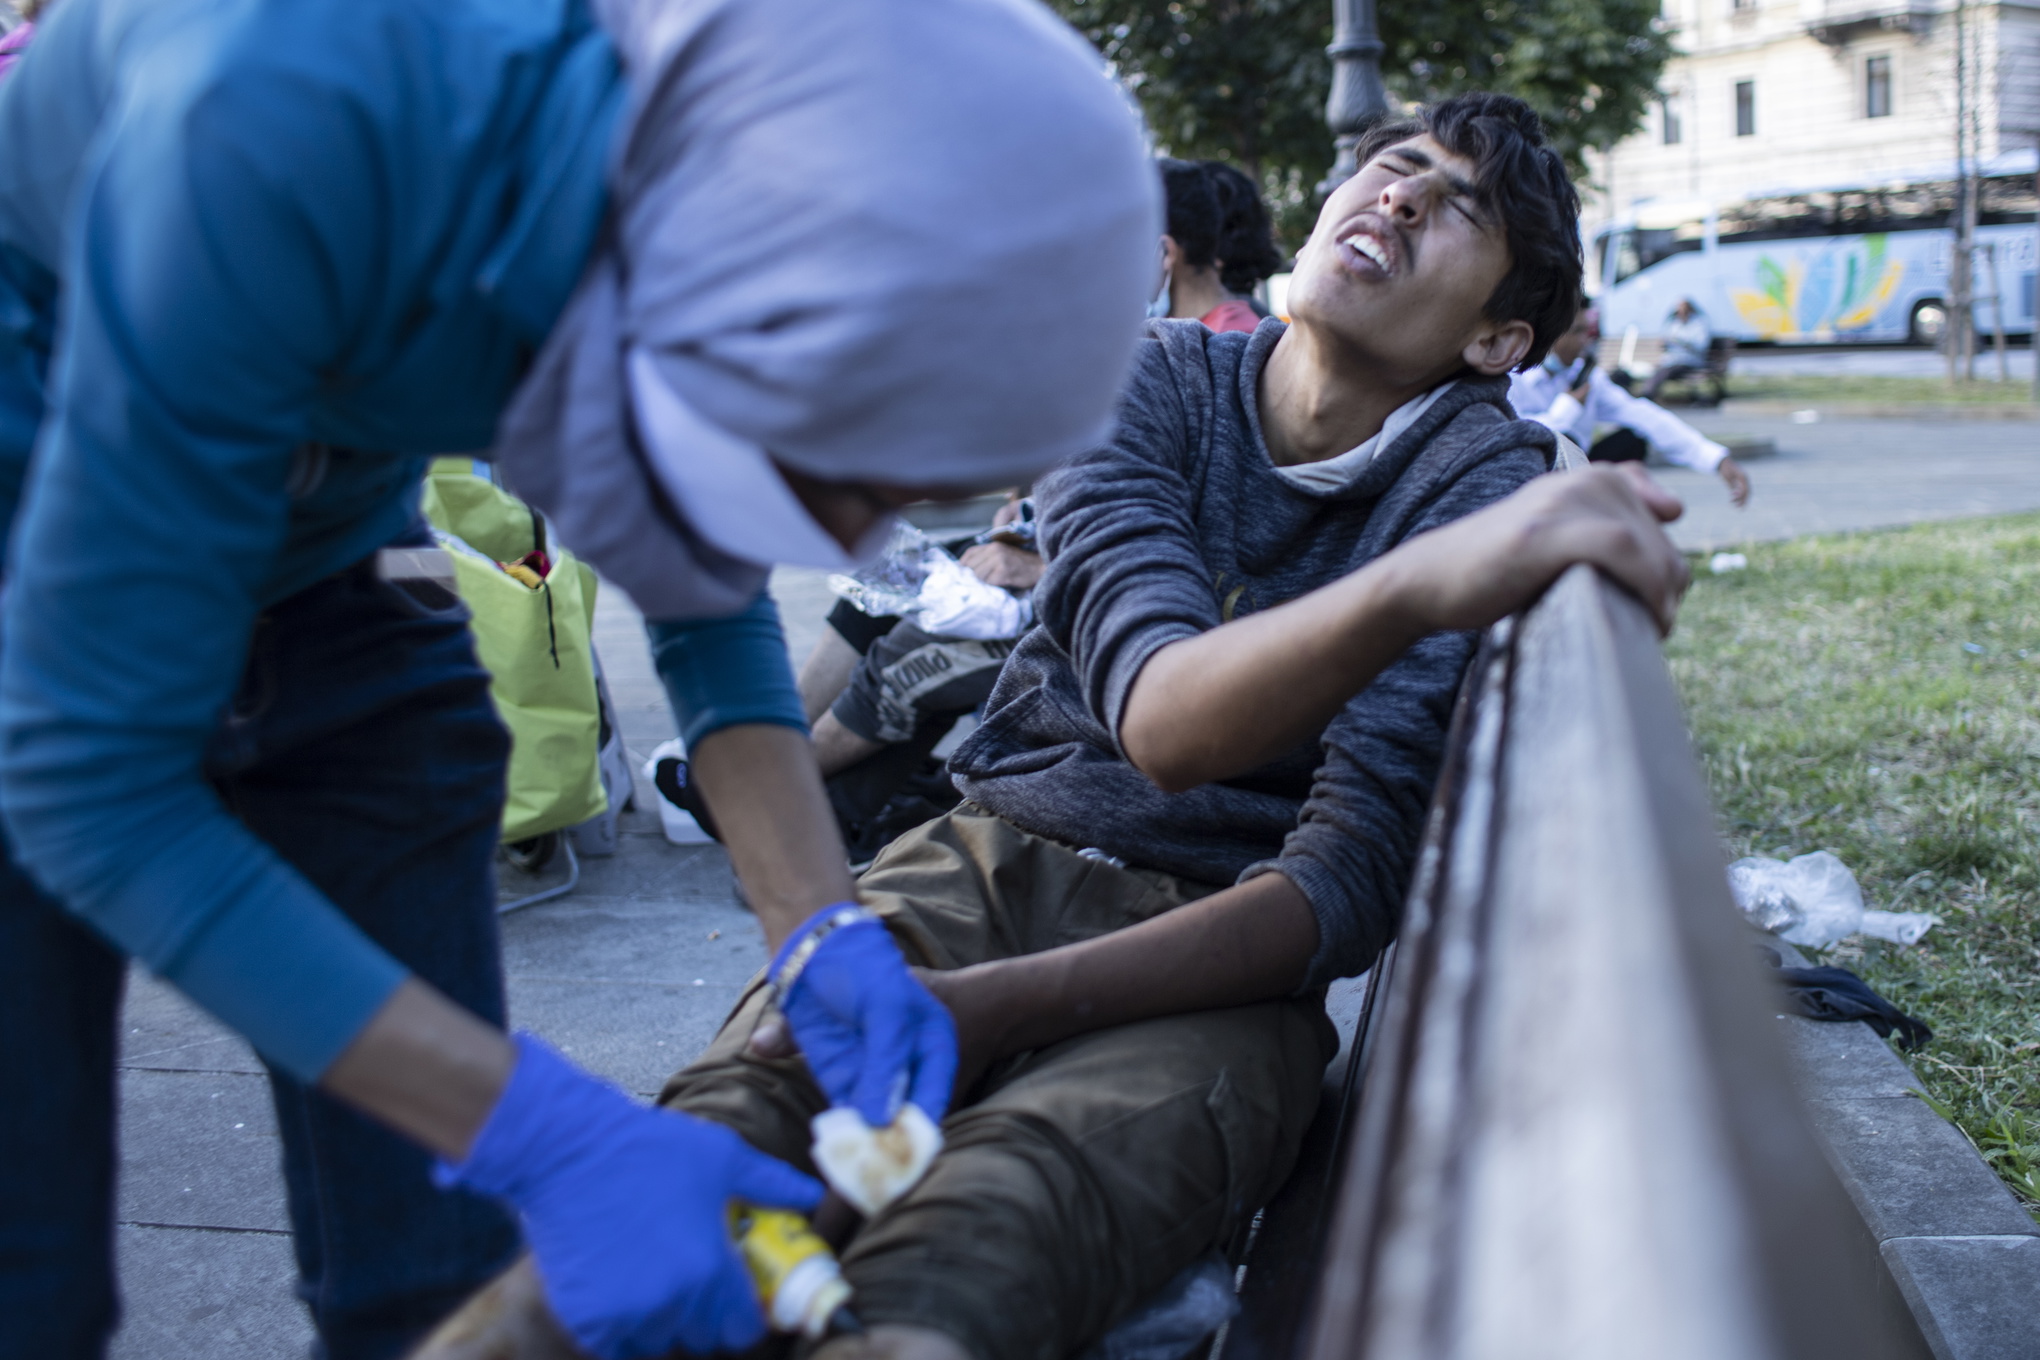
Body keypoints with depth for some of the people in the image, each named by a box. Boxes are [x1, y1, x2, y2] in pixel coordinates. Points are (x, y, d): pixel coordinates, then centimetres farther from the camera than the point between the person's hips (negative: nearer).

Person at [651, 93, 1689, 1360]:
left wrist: (988, 1008, -27)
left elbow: (1352, 886, -15)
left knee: (1013, 1201, -38)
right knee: (728, 1120, -30)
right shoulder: (1152, 381, -1)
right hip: (996, 854, 2)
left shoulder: (1486, 483, -6)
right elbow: (1160, 716, -20)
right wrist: (1412, 587, -42)